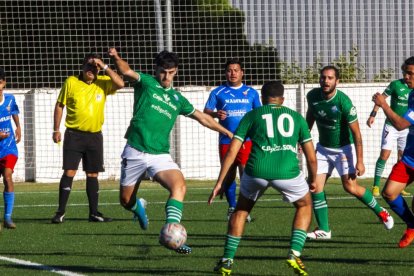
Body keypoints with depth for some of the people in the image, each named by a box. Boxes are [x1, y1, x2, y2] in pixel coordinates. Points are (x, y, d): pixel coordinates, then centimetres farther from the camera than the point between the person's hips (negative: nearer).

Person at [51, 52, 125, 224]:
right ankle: (61, 212, -5)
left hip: (95, 136, 2)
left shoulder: (103, 83, 2)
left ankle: (94, 213, 15)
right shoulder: (71, 82, -2)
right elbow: (59, 105, 4)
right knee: (69, 172, -8)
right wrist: (56, 130, 0)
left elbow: (120, 84, -15)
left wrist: (105, 68, -16)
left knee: (93, 174, 8)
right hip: (74, 134, -2)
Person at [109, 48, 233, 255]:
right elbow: (127, 71, -17)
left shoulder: (177, 99, 17)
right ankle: (139, 208, 41)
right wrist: (117, 59, -39)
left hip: (160, 156, 3)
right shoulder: (146, 83, 4)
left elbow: (202, 118, 29)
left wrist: (227, 132, 31)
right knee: (126, 201, 3)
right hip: (135, 152, -3)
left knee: (179, 185, -25)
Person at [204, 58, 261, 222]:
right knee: (229, 176, 6)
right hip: (226, 140, 1)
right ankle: (232, 207, 21)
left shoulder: (251, 93, 10)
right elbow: (206, 112, 1)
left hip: (246, 139, -1)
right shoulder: (218, 92, 6)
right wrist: (215, 114, -20)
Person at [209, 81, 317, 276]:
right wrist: (312, 180, 40)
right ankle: (294, 253, 11)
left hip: (257, 171, 0)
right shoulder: (295, 117, 22)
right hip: (288, 172, 0)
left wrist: (220, 183, 16)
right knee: (305, 206, 28)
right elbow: (311, 158, 22)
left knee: (241, 210, 28)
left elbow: (232, 152, 12)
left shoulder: (251, 116, 20)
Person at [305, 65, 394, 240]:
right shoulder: (313, 96, -10)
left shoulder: (344, 102, -26)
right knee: (316, 186, -6)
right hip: (323, 147, 5)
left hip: (344, 148, -5)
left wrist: (359, 161, -22)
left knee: (350, 186, -12)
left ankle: (380, 212, 12)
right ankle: (323, 230, 4)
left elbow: (356, 133, -21)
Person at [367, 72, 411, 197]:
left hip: (407, 127, 4)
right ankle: (376, 186, -6)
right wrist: (373, 114, -9)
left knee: (402, 157, 6)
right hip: (391, 125, -4)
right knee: (384, 154, -10)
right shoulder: (396, 84, -9)